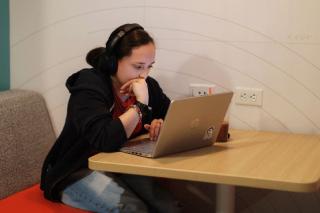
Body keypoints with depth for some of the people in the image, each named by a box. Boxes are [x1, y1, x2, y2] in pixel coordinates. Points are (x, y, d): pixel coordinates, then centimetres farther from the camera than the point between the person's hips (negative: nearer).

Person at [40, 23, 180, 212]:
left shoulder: (148, 86, 2)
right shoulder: (89, 86, -18)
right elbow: (106, 140, -33)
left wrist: (162, 123, -7)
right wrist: (140, 104, -27)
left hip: (121, 167, 6)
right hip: (77, 172, -5)